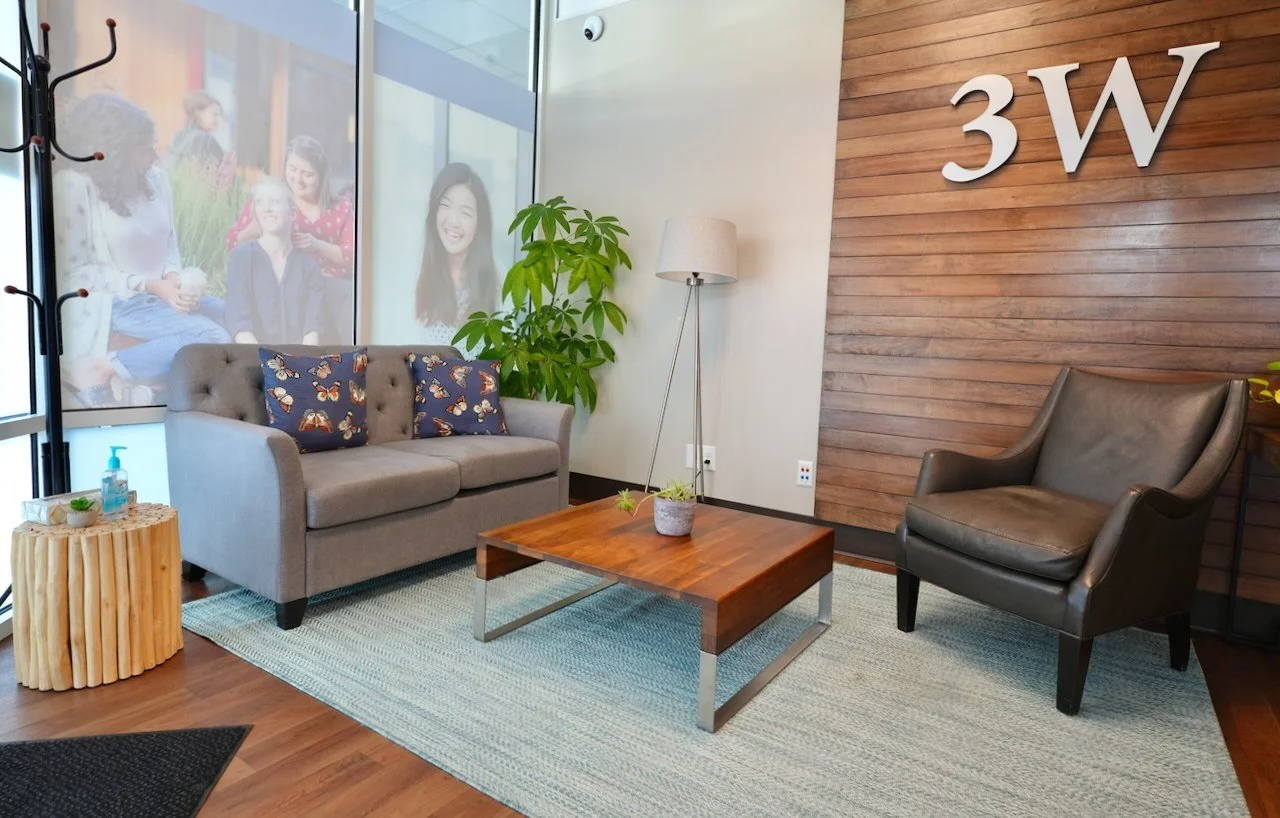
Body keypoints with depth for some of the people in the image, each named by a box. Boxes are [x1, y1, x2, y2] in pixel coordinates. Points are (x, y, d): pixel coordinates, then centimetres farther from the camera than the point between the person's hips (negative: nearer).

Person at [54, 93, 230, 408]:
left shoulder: (155, 177, 5)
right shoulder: (73, 185, -12)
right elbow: (75, 272, -12)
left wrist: (173, 278, -8)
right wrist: (147, 286, -19)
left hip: (162, 294, 7)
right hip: (114, 303, -7)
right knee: (213, 337, -25)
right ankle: (99, 371, -18)